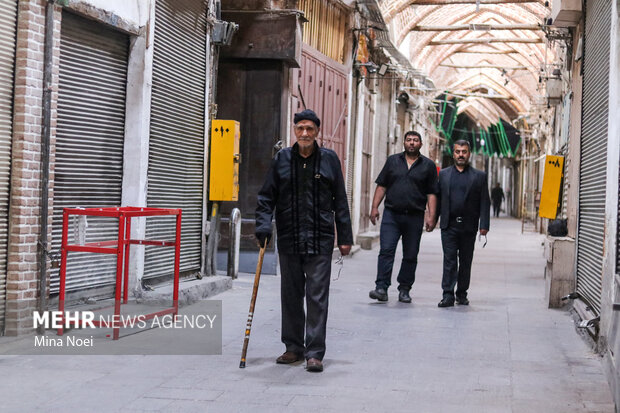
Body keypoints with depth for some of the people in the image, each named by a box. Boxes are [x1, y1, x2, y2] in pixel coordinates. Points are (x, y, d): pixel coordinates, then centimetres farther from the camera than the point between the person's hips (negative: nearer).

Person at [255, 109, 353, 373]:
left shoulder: (329, 159, 4)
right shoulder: (281, 159, 7)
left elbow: (340, 201, 6)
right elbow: (266, 197, 8)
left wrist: (345, 237, 3)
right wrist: (263, 225, -7)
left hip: (320, 240, -2)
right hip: (288, 239, 2)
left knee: (317, 297, -4)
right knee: (291, 296, 10)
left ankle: (314, 353, 1)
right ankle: (293, 347, 23)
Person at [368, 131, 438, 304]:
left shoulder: (428, 165, 8)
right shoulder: (392, 161, 11)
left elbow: (432, 193, 5)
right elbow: (381, 186, 11)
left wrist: (431, 216, -4)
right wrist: (375, 207, 1)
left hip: (415, 217, 0)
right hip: (391, 214, 0)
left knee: (410, 255, 5)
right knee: (386, 250, -11)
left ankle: (404, 289, 15)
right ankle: (381, 288, -14)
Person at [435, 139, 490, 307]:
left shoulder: (479, 176, 6)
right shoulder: (443, 174, 10)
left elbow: (485, 203, 3)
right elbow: (438, 199, 10)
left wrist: (484, 225, -6)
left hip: (469, 227, 0)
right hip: (449, 225, 0)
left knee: (466, 262, 7)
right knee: (449, 260, -4)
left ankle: (462, 294, 18)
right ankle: (448, 295, -5)